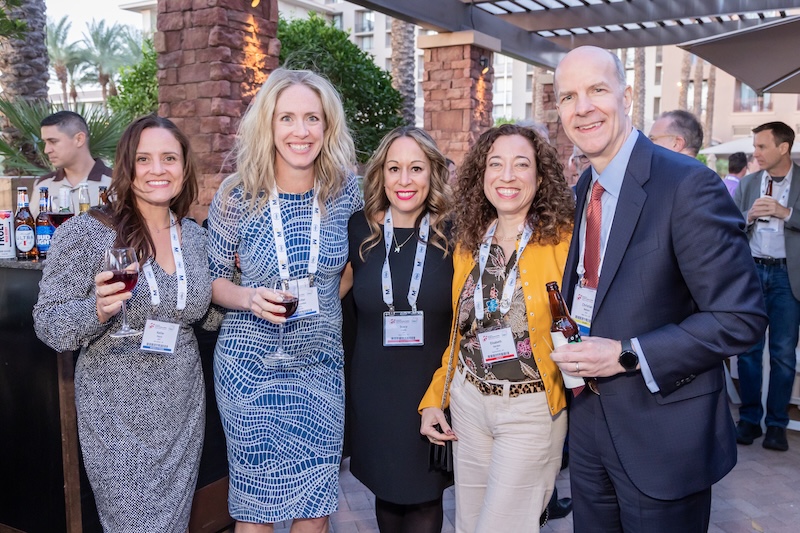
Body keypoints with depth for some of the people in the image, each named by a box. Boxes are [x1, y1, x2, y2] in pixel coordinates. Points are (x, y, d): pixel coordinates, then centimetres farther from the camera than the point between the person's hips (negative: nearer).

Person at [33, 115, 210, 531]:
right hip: (118, 415, -4)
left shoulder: (194, 234, 3)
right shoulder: (85, 233, -12)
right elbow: (48, 325, -10)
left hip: (183, 410, 5)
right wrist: (97, 310, -27)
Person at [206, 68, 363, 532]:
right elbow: (212, 280, 0)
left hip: (320, 367, 2)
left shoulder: (346, 192, -5)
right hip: (250, 367, -1)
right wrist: (250, 299, -19)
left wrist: (323, 302, -1)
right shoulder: (237, 196, -11)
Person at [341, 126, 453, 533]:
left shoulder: (453, 235, -7)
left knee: (425, 498, 10)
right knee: (386, 491, 17)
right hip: (374, 390, 2)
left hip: (434, 387, -1)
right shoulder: (359, 230, -4)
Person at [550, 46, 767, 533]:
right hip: (588, 421, 7)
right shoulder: (580, 193, 6)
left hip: (662, 434, -6)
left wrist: (626, 356, -22)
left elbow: (742, 318, -19)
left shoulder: (688, 185, -18)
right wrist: (568, 347, 1)